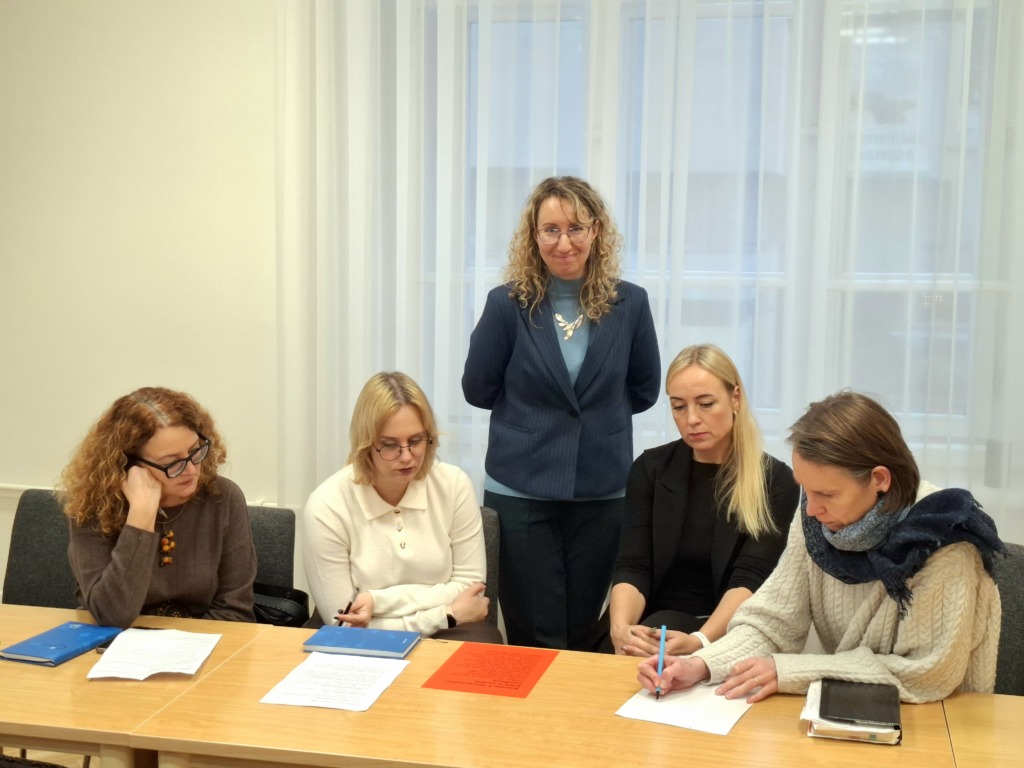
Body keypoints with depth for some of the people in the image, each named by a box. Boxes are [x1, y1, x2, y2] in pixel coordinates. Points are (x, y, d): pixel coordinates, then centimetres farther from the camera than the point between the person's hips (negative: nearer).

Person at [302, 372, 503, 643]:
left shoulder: (454, 485, -5)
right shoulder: (326, 508, -13)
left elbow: (468, 587, -1)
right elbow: (345, 626, -11)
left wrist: (379, 601, -14)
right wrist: (447, 615, -15)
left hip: (445, 638, 4)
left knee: (482, 641, -27)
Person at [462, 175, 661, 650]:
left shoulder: (629, 303, -1)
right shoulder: (508, 304, -5)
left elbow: (643, 391, 9)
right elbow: (478, 389, 4)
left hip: (602, 492, 2)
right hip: (521, 491, -1)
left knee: (582, 637, 11)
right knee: (536, 642, 2)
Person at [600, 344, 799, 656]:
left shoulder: (776, 481, -3)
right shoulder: (650, 469, 5)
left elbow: (749, 579, -13)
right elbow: (632, 567, -3)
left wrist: (700, 641, -33)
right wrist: (621, 627, -26)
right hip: (654, 623, 3)